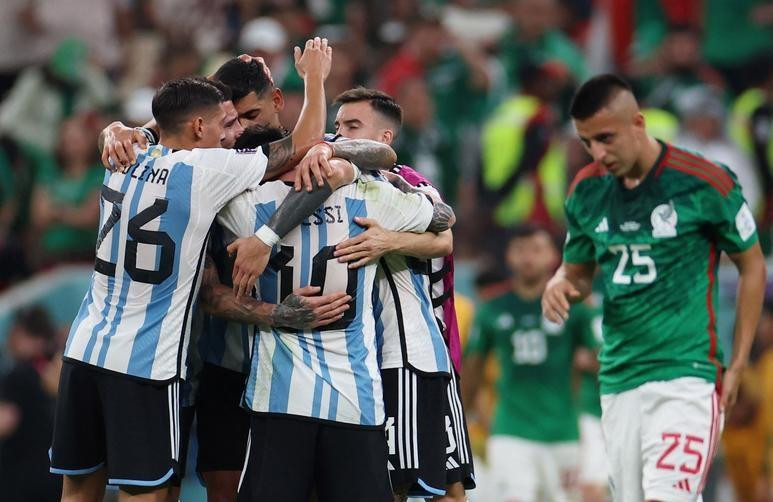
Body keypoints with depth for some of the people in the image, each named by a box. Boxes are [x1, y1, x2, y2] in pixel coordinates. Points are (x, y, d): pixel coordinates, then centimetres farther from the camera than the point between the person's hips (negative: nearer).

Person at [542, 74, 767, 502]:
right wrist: (560, 286, -4)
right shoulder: (587, 190, 7)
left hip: (686, 374, -5)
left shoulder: (705, 183, -8)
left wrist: (737, 366, 2)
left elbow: (752, 266, 4)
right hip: (618, 381, 5)